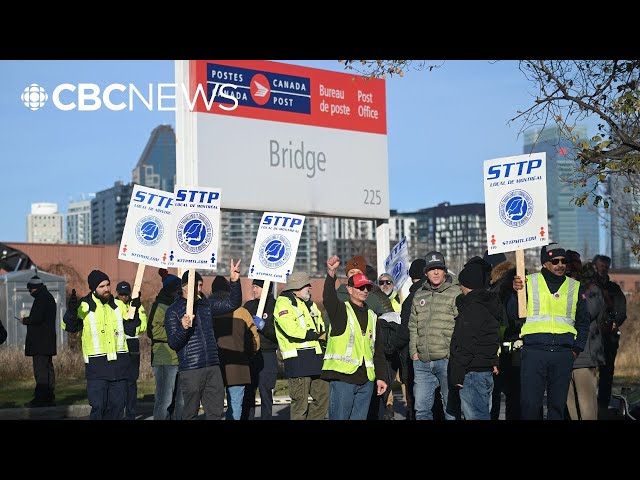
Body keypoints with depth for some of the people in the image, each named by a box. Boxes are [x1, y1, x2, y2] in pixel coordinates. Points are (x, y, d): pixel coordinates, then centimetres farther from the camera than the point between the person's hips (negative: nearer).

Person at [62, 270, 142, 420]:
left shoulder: (118, 305, 11)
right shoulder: (84, 306, -2)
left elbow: (130, 330, 10)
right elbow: (70, 327, -10)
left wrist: (134, 311, -4)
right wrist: (71, 311, -27)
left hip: (119, 363, 4)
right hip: (97, 366, -4)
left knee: (117, 405, 8)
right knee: (98, 406, -9)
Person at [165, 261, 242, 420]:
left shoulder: (206, 305, 14)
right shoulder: (173, 311, -1)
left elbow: (233, 303, 11)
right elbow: (173, 343, -5)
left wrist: (234, 281, -3)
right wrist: (183, 328, -24)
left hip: (213, 368, 5)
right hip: (190, 370, -5)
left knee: (216, 411, 4)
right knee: (191, 412, 1)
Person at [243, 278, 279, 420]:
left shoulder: (275, 306, -3)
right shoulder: (249, 305, 14)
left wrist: (263, 326, -20)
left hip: (267, 356, -4)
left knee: (265, 393, -4)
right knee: (247, 393, 3)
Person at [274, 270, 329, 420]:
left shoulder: (309, 303, 22)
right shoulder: (284, 303, -7)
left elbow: (321, 327, 21)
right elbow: (291, 330, -20)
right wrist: (315, 335, -9)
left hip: (315, 357, 9)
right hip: (298, 359, -9)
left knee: (324, 396, 10)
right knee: (300, 403, -6)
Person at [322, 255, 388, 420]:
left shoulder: (372, 316, 19)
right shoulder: (341, 310, 2)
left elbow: (379, 351, 20)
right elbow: (329, 298, -22)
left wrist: (381, 376, 12)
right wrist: (331, 274, -38)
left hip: (366, 380, 6)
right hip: (342, 377, -6)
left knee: (359, 417, 8)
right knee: (339, 417, -7)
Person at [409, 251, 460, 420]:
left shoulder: (456, 293, -4)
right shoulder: (419, 296, 16)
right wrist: (414, 351, 11)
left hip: (447, 360, -6)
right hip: (422, 362, 6)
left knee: (451, 407, 1)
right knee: (421, 408, 9)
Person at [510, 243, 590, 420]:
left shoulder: (575, 287, 13)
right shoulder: (529, 282, 5)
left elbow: (583, 322, 18)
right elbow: (513, 314, 2)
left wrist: (577, 349, 7)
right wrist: (516, 292, -14)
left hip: (563, 353, 2)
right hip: (533, 351, -2)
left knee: (558, 403, 6)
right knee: (530, 402, -7)